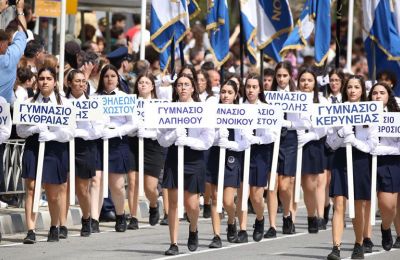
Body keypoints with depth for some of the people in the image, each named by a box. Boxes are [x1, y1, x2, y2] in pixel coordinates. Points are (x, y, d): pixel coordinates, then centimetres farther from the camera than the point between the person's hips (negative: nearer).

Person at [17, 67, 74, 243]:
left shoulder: (63, 103, 3)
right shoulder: (30, 102, 8)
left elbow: (70, 132, -2)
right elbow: (20, 130, 3)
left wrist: (51, 135, -16)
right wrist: (35, 128, -15)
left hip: (55, 149, -1)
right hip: (33, 147, 1)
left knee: (53, 194, 6)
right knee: (31, 188, -11)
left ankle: (55, 228, 27)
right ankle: (31, 231, -13)